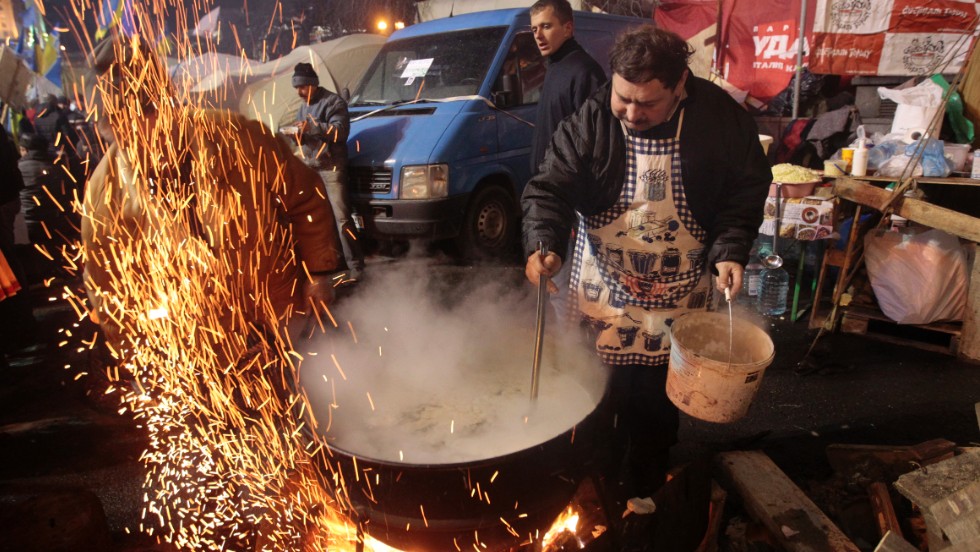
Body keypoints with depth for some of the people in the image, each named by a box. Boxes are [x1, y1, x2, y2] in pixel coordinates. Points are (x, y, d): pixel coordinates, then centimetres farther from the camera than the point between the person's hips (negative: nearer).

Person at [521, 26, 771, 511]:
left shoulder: (720, 117, -10)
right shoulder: (590, 121, -12)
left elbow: (747, 188, 1)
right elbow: (551, 188, -13)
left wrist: (730, 250, -12)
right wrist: (544, 244, -31)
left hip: (678, 295, 1)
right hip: (603, 292, 0)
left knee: (659, 402, 13)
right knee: (599, 401, 8)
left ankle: (647, 494, 38)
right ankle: (598, 491, 33)